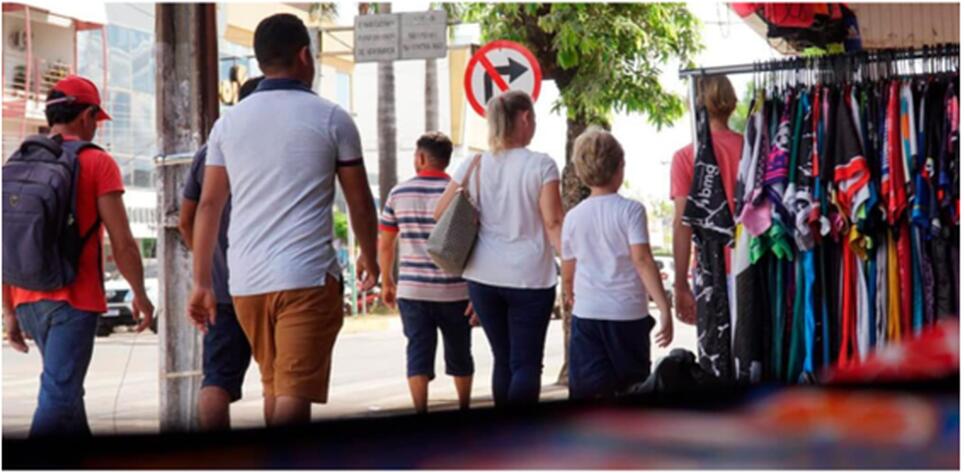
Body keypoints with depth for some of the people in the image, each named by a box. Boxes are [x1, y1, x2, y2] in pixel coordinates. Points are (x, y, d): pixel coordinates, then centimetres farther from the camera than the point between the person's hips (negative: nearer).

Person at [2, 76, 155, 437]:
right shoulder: (97, 163, -6)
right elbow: (122, 243, -9)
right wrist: (140, 295, 4)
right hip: (73, 299, -6)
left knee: (66, 390, 21)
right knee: (58, 397, -8)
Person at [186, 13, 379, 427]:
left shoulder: (229, 122, 10)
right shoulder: (330, 118, 0)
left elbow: (208, 206, 8)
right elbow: (360, 202, 5)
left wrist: (201, 282, 13)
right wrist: (369, 257, 22)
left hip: (246, 280, 5)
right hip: (307, 277, -5)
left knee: (274, 386, 21)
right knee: (294, 395, -8)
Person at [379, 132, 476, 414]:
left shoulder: (398, 194, 3)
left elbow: (385, 244, 8)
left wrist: (387, 282, 20)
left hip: (412, 291, 1)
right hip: (455, 292, 0)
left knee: (418, 353, 3)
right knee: (459, 354, 16)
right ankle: (464, 410, 31)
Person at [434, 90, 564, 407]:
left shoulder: (473, 166, 4)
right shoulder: (541, 165, -8)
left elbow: (440, 213, 8)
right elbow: (553, 223, -12)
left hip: (484, 276, 4)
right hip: (530, 277, -4)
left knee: (503, 360, 16)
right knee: (526, 363, -1)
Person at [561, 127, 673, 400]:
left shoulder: (573, 217, 6)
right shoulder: (631, 210, -6)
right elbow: (642, 260, -16)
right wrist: (664, 309, -16)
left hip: (587, 314, 3)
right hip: (628, 314, -2)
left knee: (590, 394, 1)